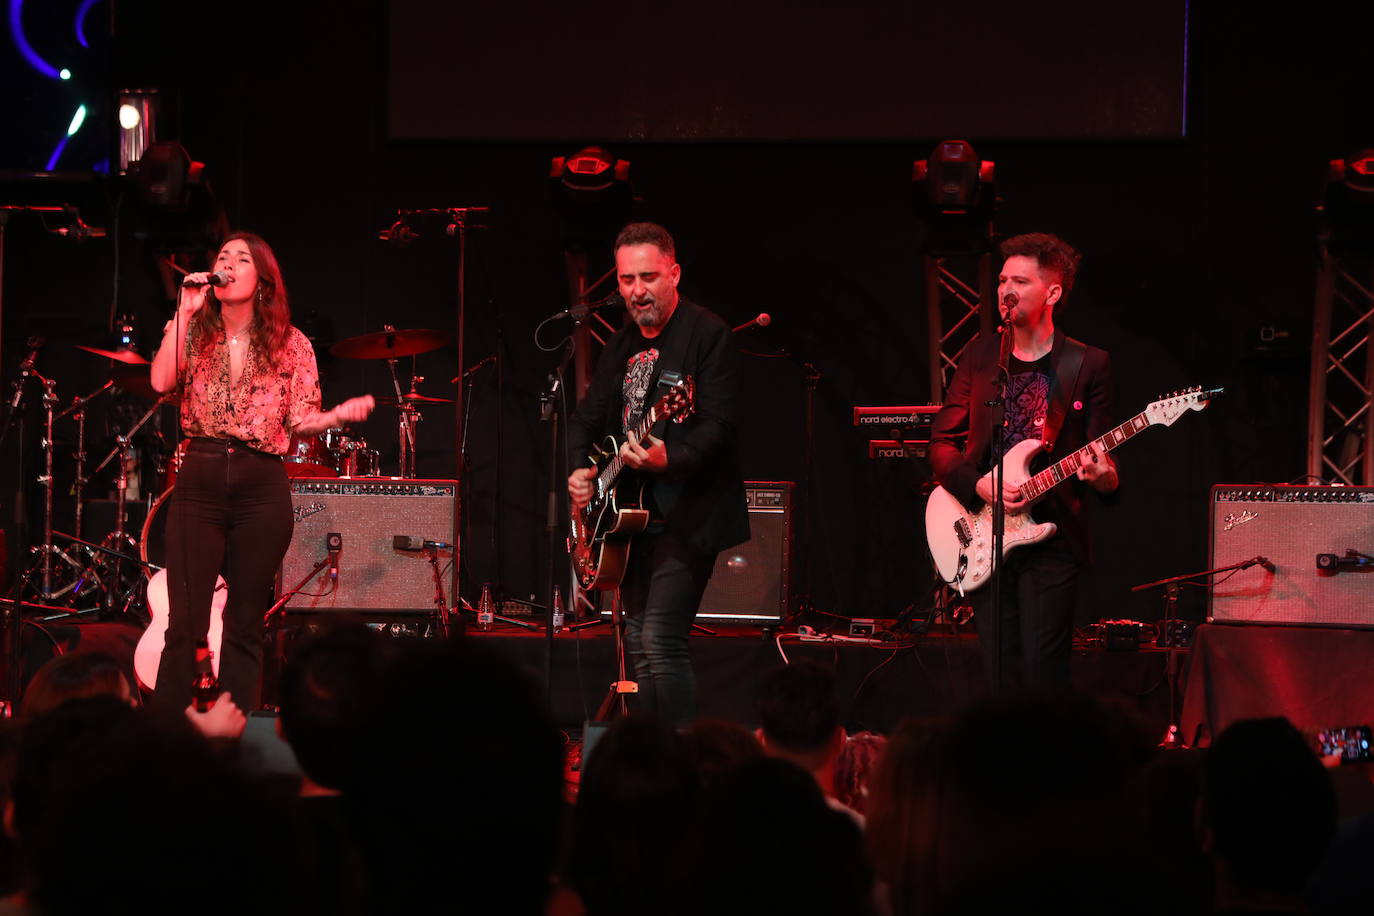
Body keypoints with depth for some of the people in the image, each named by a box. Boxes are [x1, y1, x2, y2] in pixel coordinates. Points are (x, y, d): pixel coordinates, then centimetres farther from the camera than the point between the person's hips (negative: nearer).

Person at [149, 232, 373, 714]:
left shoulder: (290, 344, 6)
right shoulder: (191, 332, 8)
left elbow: (301, 420, 4)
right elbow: (162, 381, -10)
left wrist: (343, 413, -16)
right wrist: (185, 311, -10)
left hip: (262, 488, 0)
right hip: (199, 480, 0)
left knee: (245, 627, 4)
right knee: (185, 623, -5)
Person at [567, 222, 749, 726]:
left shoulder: (707, 334, -9)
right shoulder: (621, 344, 16)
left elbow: (718, 425, -18)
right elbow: (588, 417, 23)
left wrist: (670, 459, -34)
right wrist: (580, 469, 3)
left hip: (686, 514, -9)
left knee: (660, 643, -18)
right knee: (639, 646, 11)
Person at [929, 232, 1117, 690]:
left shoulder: (1089, 365, 4)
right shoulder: (981, 355, 11)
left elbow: (1100, 456, 5)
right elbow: (942, 442, 10)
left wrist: (1103, 476, -19)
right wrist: (979, 486, -8)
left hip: (1051, 537, -3)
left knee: (1042, 676, -10)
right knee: (1000, 677, 2)